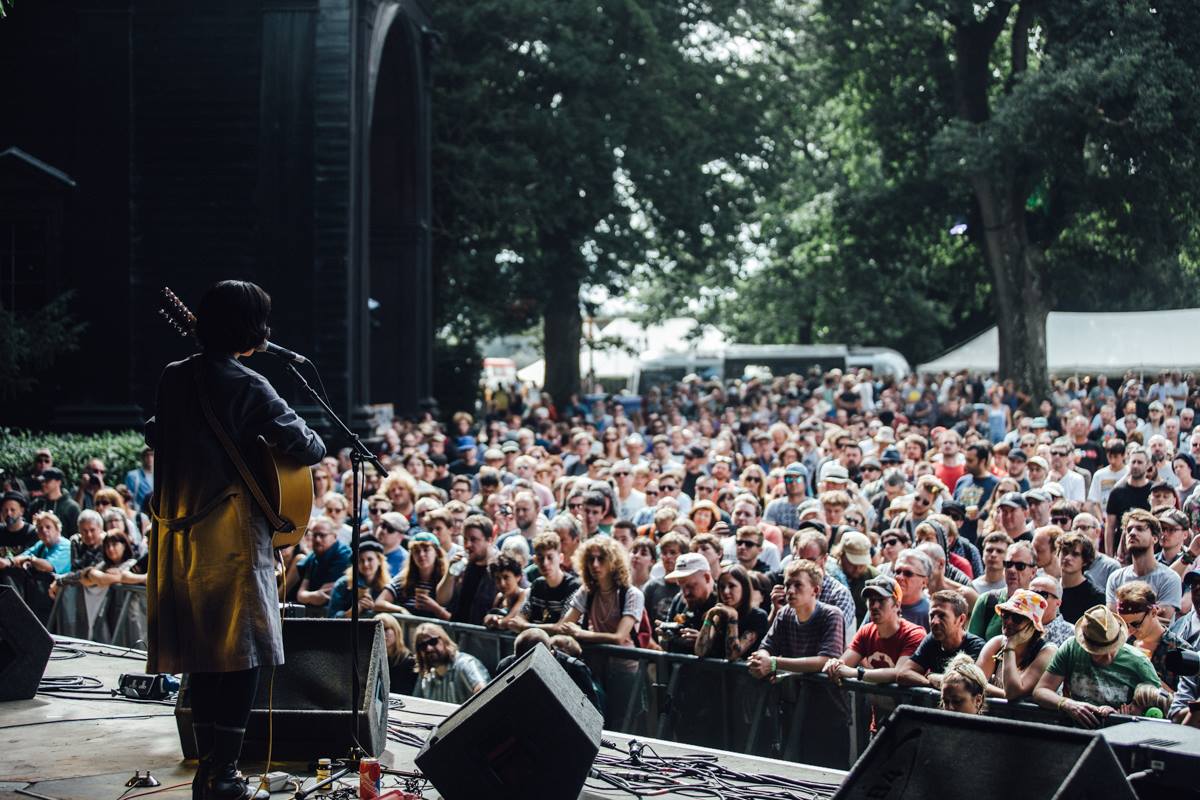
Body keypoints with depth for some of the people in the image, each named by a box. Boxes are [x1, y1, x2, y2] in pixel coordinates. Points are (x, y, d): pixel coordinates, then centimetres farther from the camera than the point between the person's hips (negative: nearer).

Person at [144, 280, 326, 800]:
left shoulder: (172, 378, 7)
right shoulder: (246, 387, -12)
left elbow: (154, 436, 24)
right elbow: (308, 448, -14)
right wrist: (313, 442, 7)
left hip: (178, 534, 7)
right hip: (231, 537, -7)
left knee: (202, 653, 14)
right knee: (241, 656, -2)